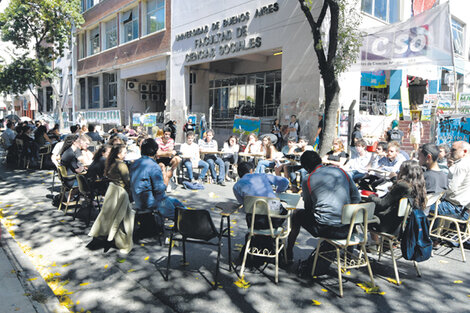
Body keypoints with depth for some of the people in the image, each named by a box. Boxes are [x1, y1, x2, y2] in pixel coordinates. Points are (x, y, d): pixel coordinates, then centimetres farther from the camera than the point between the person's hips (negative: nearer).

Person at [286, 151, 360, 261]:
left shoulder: (307, 181, -3)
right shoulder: (340, 171, 8)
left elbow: (308, 208, 9)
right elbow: (357, 198, 11)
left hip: (325, 229, -4)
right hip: (347, 229, 4)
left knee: (297, 215, 22)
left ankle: (289, 253, 34)